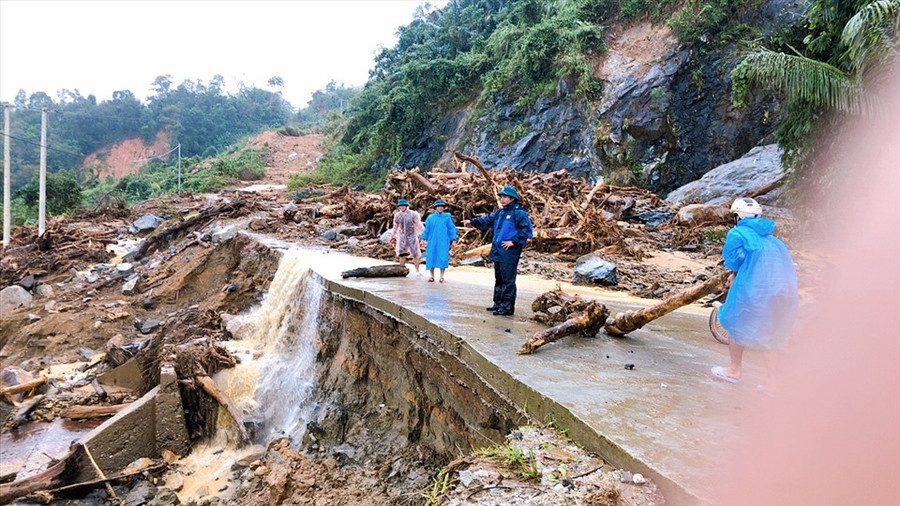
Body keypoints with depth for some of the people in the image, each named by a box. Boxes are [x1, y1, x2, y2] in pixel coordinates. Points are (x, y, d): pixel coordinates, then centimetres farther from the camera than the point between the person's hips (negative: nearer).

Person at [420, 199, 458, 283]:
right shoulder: (430, 217, 4)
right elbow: (427, 229, 10)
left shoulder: (447, 217, 0)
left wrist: (453, 239, 1)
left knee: (443, 258, -4)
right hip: (432, 241, 1)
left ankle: (441, 276, 8)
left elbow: (451, 228, 4)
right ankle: (432, 276, 15)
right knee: (431, 258, 3)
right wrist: (423, 239, 8)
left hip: (444, 242, -1)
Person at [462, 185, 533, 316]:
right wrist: (472, 221, 4)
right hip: (498, 252, 9)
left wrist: (514, 241, -17)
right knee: (499, 279, 16)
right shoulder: (500, 212, 16)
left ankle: (507, 307, 0)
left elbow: (527, 230, -15)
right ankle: (498, 304, 27)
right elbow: (487, 220, 17)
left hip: (509, 253, -9)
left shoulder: (519, 213, -10)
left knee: (508, 280, -5)